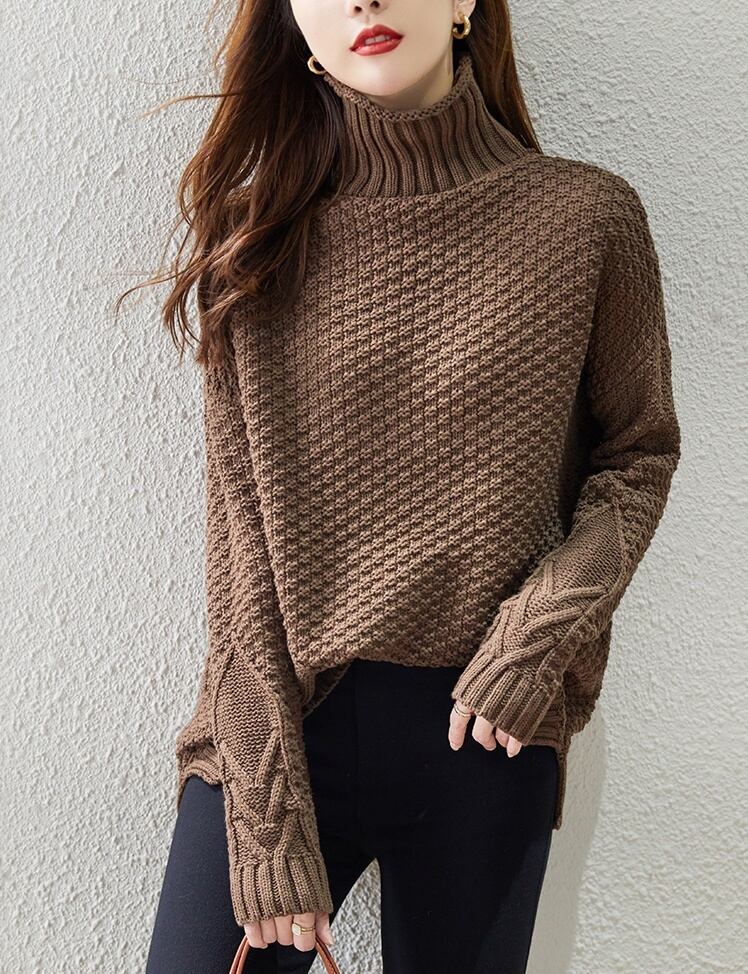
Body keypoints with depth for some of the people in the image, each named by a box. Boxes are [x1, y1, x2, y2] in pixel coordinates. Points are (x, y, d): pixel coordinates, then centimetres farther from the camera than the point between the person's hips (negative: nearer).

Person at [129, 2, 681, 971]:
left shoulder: (586, 218, -3)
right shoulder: (260, 236, 0)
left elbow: (639, 449, 8)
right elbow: (241, 525, -3)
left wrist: (554, 617, -11)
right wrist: (267, 809, -7)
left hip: (483, 733, 0)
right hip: (283, 722, 1)